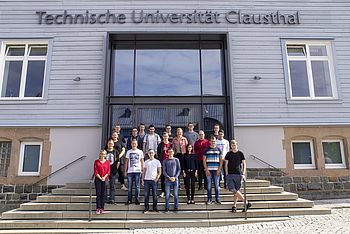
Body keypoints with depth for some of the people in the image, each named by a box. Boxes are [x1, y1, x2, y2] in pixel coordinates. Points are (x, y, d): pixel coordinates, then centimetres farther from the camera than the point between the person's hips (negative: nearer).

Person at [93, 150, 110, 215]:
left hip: (105, 179, 1)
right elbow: (95, 171, -1)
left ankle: (102, 208, 11)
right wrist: (100, 178, -10)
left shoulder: (107, 162, 7)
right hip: (98, 179, -1)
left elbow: (108, 171, 4)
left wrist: (104, 177, -10)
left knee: (103, 194, 5)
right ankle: (98, 208, 0)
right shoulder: (96, 161, 4)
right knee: (98, 194, -3)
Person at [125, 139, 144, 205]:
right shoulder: (128, 152, 10)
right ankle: (129, 199, 12)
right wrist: (125, 170, 6)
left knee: (137, 186, 2)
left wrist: (142, 170, 2)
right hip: (130, 171, 1)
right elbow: (126, 161, 12)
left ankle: (137, 199, 10)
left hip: (138, 171, -1)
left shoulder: (140, 151, 7)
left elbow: (142, 161, 9)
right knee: (129, 186, 3)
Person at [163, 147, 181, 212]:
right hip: (167, 180, 0)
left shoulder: (176, 160, 8)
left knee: (176, 194, 1)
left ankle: (176, 207, 11)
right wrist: (169, 178, -10)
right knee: (167, 195, -1)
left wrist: (175, 177, -8)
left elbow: (179, 169, 5)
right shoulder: (165, 161, 6)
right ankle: (167, 208, 8)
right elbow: (164, 171, 3)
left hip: (175, 179, 0)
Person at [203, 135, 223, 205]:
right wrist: (206, 170, -5)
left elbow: (221, 160, 7)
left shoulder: (218, 150, 9)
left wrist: (219, 170, -2)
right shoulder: (206, 150, 6)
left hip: (216, 170, 0)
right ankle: (209, 199, 11)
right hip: (208, 170, 0)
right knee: (209, 185, 2)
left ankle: (217, 199, 11)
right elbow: (204, 160, 4)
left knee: (217, 185, 2)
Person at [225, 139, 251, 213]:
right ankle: (246, 202, -3)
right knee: (232, 189, -12)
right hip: (230, 174, 1)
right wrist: (227, 174, 0)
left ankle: (234, 205, 14)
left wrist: (243, 173, -4)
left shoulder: (240, 153, 4)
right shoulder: (228, 154, 7)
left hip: (238, 174, -1)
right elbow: (226, 164, 8)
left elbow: (244, 164, 5)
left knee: (236, 190, 2)